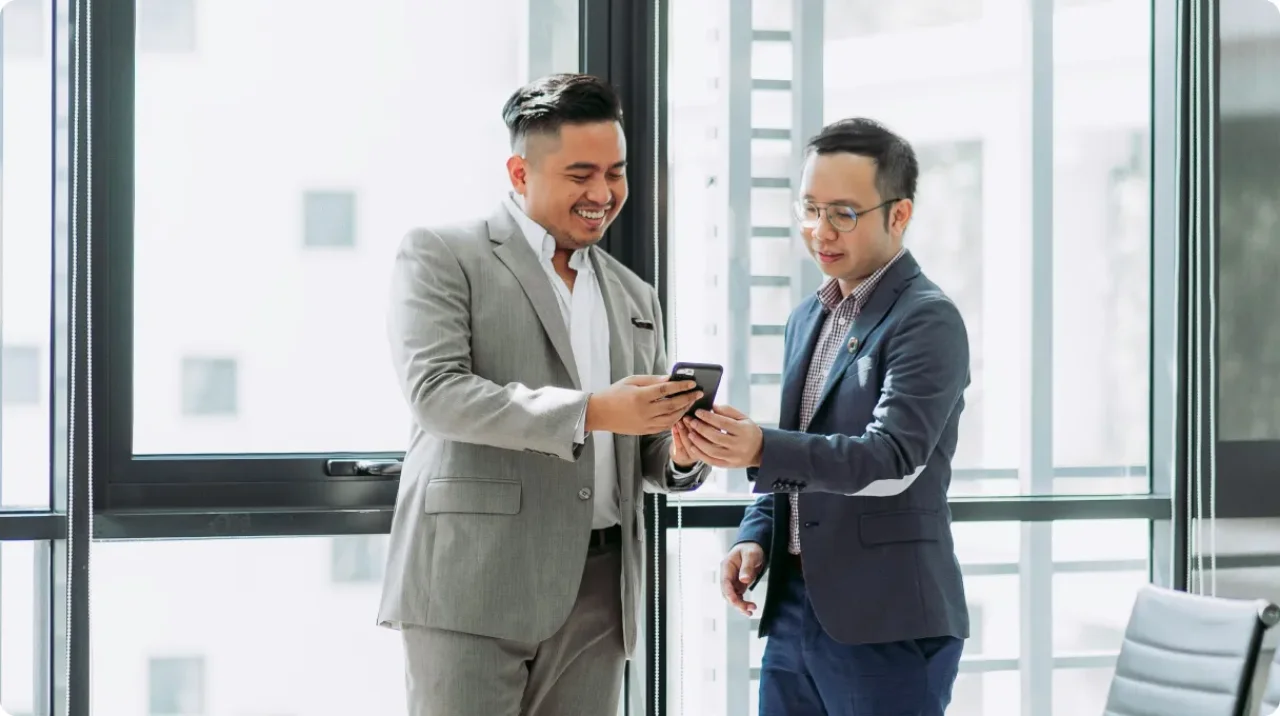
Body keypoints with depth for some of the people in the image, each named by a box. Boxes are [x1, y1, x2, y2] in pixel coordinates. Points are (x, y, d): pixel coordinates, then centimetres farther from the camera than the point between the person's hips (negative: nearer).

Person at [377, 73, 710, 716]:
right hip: (474, 586, -5)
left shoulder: (634, 298, 20)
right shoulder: (440, 257, 2)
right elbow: (435, 392, -13)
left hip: (597, 592, 5)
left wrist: (679, 453, -4)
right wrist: (590, 411, -21)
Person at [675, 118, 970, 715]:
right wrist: (756, 537, 4)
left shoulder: (927, 320, -10)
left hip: (887, 624, -7)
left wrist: (761, 451, -34)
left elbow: (894, 458, -22)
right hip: (792, 609, 7)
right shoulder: (808, 319, 15)